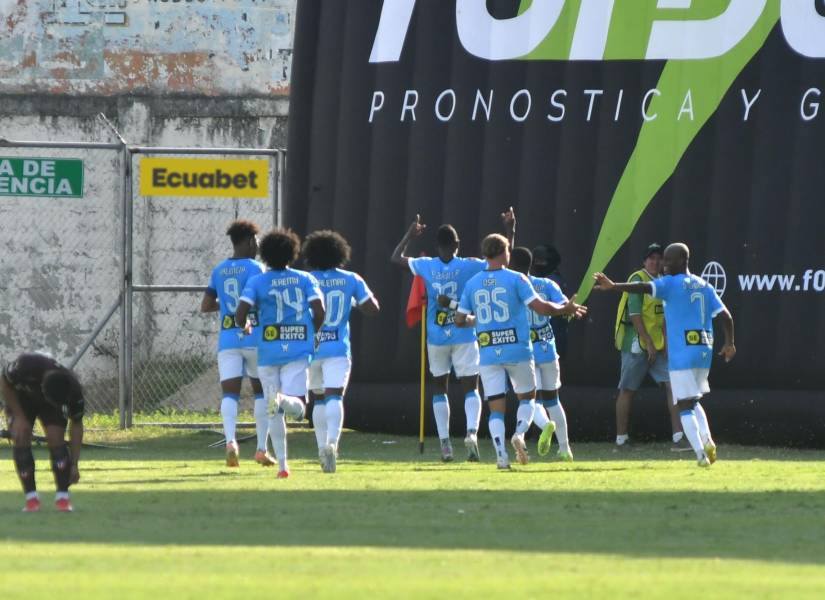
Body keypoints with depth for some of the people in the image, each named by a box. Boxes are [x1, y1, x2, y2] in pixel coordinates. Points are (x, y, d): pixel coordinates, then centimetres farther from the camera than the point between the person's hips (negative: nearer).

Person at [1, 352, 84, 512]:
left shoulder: (73, 390, -34)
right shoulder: (25, 367, -42)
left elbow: (76, 425, -20)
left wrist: (74, 464, -19)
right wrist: (19, 416, -23)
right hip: (20, 398, 0)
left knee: (56, 439, -19)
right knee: (21, 439, -16)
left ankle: (63, 497, -12)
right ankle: (31, 497, -10)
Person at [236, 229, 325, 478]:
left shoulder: (256, 282, 0)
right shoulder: (305, 280, 2)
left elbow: (240, 314, -10)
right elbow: (319, 312, -7)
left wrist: (245, 325, 14)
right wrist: (311, 334, 12)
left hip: (268, 352, 1)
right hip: (298, 351, -1)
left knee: (275, 413, 12)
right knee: (296, 408, -3)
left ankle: (282, 465, 10)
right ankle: (283, 399, -38)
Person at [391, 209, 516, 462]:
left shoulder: (426, 266, -4)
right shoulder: (468, 267, -9)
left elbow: (396, 258, 14)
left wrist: (410, 235, 26)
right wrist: (510, 230, 7)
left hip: (436, 337, 1)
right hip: (464, 335, -1)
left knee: (439, 387, 14)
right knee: (470, 387, 4)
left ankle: (445, 442, 7)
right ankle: (472, 432, -22)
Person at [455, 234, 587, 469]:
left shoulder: (472, 284, 6)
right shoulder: (516, 279, -5)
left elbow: (460, 320, 10)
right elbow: (541, 307, -10)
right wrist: (566, 309, 6)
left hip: (488, 353, 2)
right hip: (518, 351, -2)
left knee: (496, 407, 4)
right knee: (527, 397, 16)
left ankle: (501, 454, -12)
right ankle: (520, 433, -11)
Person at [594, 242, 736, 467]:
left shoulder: (671, 283, -4)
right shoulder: (704, 287, 14)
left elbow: (644, 288, -21)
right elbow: (725, 316, 10)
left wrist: (614, 286, -29)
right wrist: (729, 344, 22)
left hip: (681, 354, -6)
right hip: (704, 351, 6)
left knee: (685, 406, -4)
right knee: (693, 402, 22)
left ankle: (701, 454, -14)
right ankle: (707, 439, 0)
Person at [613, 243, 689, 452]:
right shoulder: (638, 280, -10)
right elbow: (635, 314, -16)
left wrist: (666, 342, 10)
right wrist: (649, 342, -18)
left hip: (658, 346, 7)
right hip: (637, 344, -7)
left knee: (672, 384, -4)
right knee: (627, 390, 1)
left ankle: (678, 437, -8)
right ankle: (621, 440, 9)